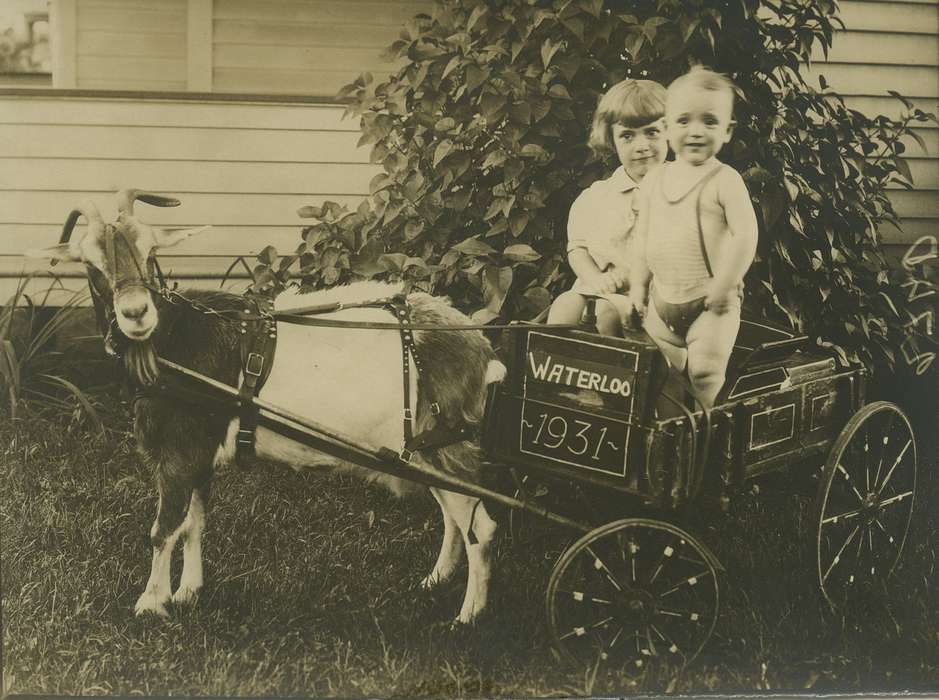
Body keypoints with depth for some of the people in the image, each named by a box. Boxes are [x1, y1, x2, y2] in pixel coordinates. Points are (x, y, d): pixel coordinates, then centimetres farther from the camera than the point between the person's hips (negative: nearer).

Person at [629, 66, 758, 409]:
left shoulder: (725, 181, -11)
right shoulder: (655, 180, 6)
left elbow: (745, 235, -17)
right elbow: (643, 235, 13)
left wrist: (724, 285, -19)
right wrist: (639, 283, 9)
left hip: (711, 303, -5)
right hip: (662, 300, 6)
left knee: (705, 370, -11)